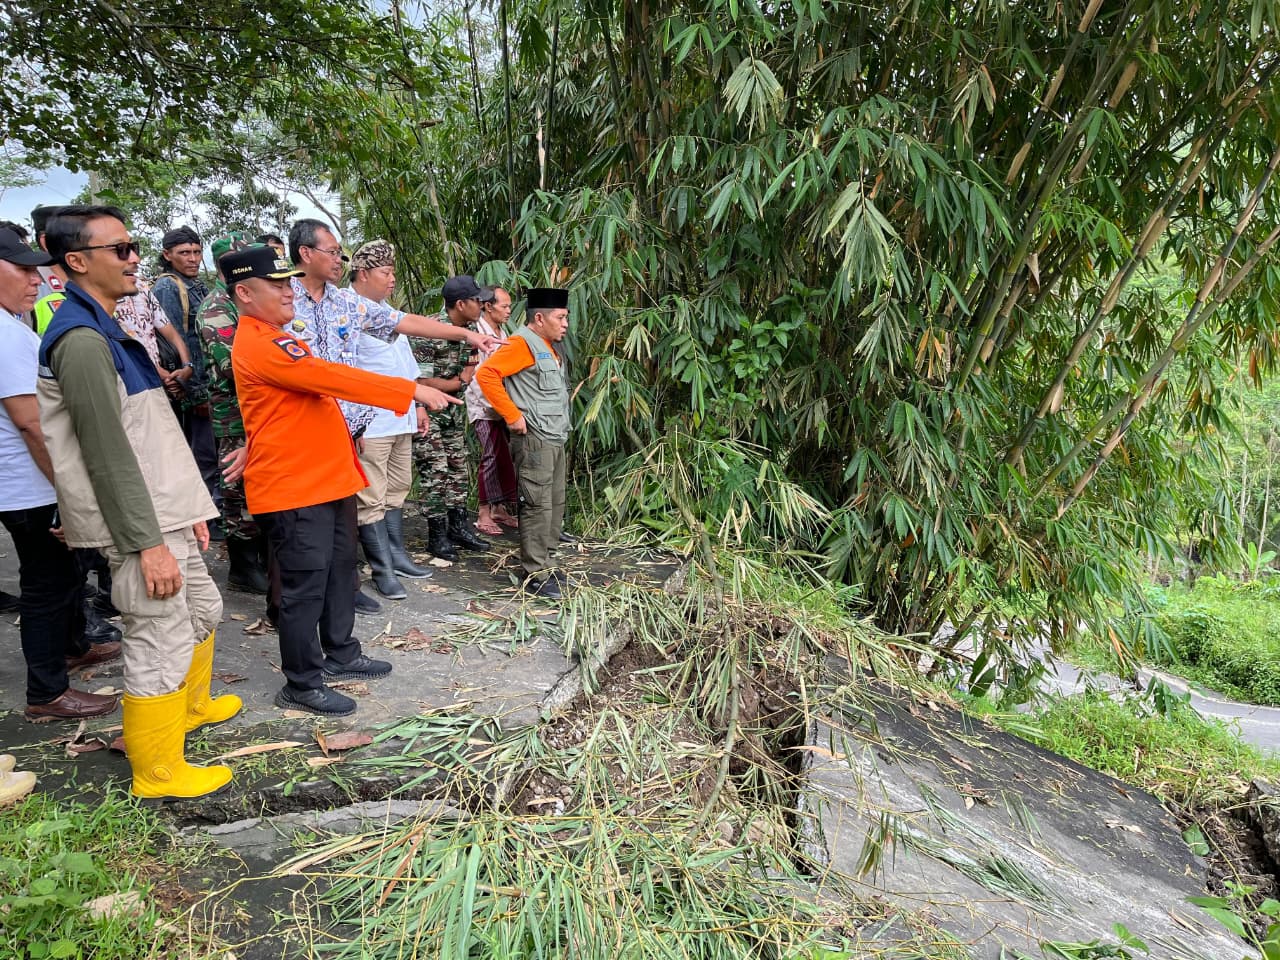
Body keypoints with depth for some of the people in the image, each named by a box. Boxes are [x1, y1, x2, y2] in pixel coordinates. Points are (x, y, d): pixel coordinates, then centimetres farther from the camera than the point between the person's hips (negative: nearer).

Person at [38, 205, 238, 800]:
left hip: (163, 513, 10)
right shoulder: (82, 340, -17)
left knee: (202, 609, 24)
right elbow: (108, 456, -21)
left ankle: (190, 706, 46)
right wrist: (147, 542, -22)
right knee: (162, 644, -1)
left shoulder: (103, 332, 15)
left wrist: (186, 509, 18)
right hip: (138, 525, -10)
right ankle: (158, 774, 14)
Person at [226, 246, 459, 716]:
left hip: (328, 478, 10)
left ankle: (341, 654, 32)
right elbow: (330, 377, -24)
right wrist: (411, 390, -23)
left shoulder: (278, 338, 17)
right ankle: (302, 685, 10)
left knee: (339, 569, 18)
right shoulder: (257, 345, -17)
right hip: (292, 488, -10)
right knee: (306, 585, -2)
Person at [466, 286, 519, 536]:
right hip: (484, 406, -7)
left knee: (506, 457, 6)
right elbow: (473, 375, -15)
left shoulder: (503, 331, 14)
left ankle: (500, 509, 16)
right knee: (490, 457, -8)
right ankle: (484, 515, 0)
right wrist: (492, 403, -17)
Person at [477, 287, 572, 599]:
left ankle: (543, 564, 24)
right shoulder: (523, 343, -12)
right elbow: (486, 374, -22)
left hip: (555, 439, 10)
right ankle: (535, 576, 0)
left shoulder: (549, 346, 17)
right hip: (534, 439, -10)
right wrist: (513, 415, -21)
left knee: (555, 504, 14)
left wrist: (561, 425, 15)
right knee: (538, 507, -7)